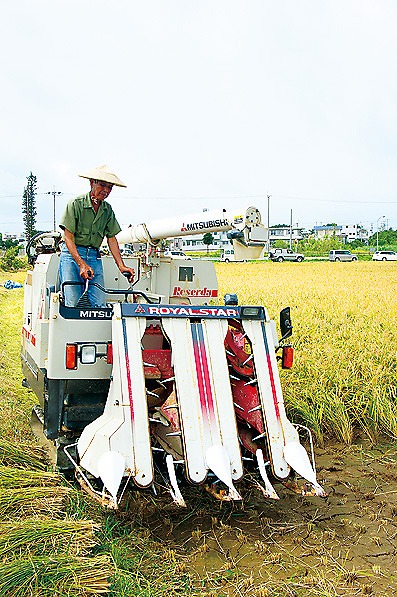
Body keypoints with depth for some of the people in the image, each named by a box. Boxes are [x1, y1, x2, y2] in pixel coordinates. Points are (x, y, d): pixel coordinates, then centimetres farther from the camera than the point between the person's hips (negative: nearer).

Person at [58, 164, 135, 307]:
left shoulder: (107, 209, 9)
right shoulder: (76, 204, -7)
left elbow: (111, 238, 9)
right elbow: (68, 238, -10)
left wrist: (122, 266, -3)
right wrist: (81, 264, -21)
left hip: (94, 256, 5)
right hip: (72, 254, -4)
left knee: (99, 304, -7)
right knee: (73, 304, -10)